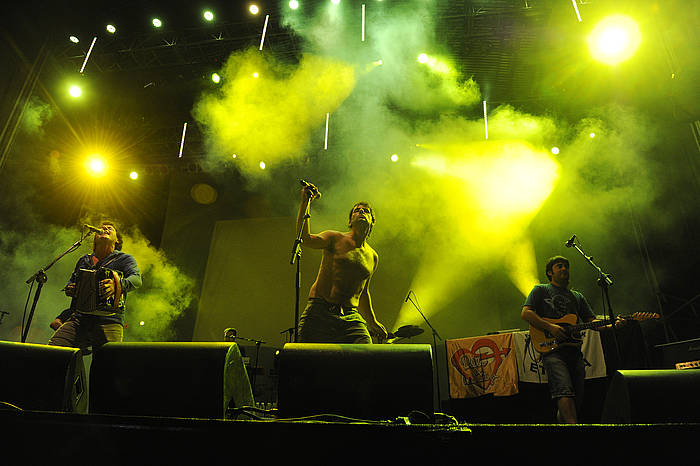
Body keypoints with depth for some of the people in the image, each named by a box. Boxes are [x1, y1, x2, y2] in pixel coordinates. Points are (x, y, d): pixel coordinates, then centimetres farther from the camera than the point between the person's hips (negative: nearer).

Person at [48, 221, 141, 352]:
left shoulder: (124, 259, 7)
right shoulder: (84, 260, 23)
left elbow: (136, 279, -11)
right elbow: (72, 281, 38)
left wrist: (119, 285, -32)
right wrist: (68, 289, 14)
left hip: (108, 322, -4)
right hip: (79, 318, 4)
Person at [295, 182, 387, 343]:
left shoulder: (373, 257, 17)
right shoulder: (335, 238, 3)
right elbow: (306, 238, -16)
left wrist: (372, 322, 29)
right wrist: (305, 203, -22)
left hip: (351, 318, 4)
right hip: (320, 312, -3)